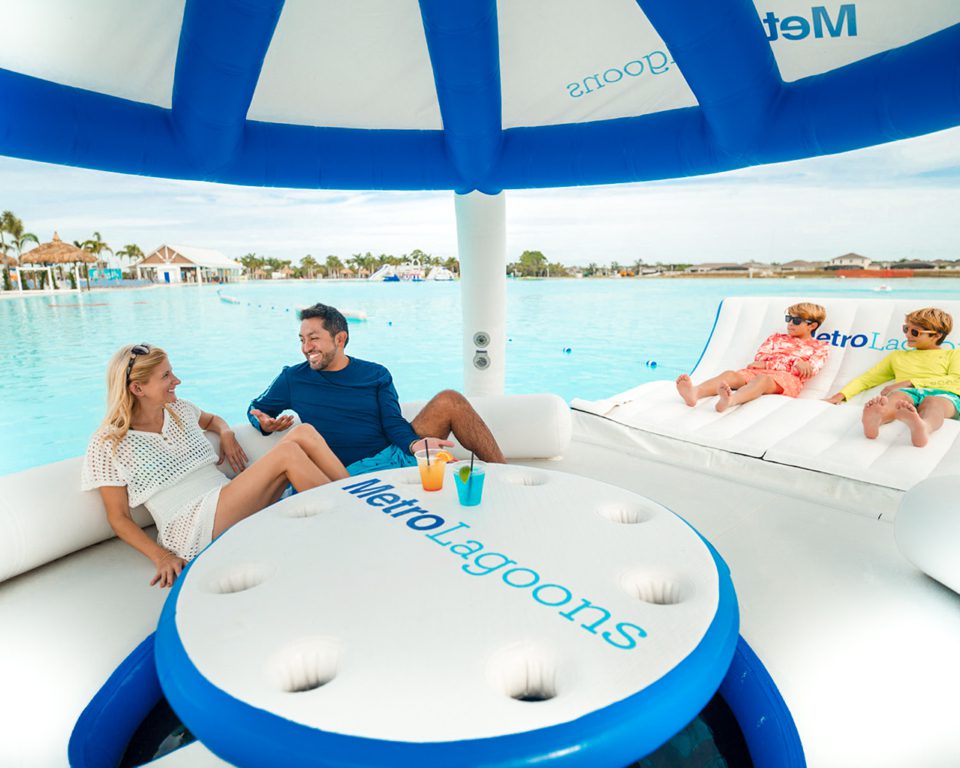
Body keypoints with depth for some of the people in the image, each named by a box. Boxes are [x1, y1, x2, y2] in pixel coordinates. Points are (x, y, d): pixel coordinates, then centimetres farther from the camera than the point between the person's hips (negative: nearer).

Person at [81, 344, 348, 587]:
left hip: (230, 503, 7)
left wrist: (226, 434, 12)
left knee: (303, 432, -12)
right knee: (287, 452, -26)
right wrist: (162, 557, -12)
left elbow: (213, 419, 36)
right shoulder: (108, 444, -1)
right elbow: (118, 518, 1)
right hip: (193, 529, -7)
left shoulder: (179, 410, 15)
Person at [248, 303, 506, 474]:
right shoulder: (293, 379, 6)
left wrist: (414, 444, -23)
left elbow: (393, 423, 0)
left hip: (396, 453, 3)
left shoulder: (376, 375, 8)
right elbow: (256, 408, 17)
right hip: (355, 470, -3)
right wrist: (265, 423, -9)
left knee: (449, 400, -16)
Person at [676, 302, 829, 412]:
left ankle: (730, 399, -71)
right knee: (731, 374, -28)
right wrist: (794, 361, 0)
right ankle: (695, 392, -57)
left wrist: (768, 363, -6)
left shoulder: (820, 347, 20)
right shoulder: (776, 338, 33)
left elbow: (811, 370, 0)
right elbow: (759, 357, 14)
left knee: (762, 379, -39)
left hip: (787, 378, -4)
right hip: (759, 371, 4)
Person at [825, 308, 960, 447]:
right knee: (896, 397, -36)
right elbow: (867, 379, 27)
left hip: (941, 394, -1)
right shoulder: (898, 355, 35)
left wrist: (910, 382, -7)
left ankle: (922, 427, -72)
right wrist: (840, 396, 8)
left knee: (934, 403, -38)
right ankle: (873, 420, -71)